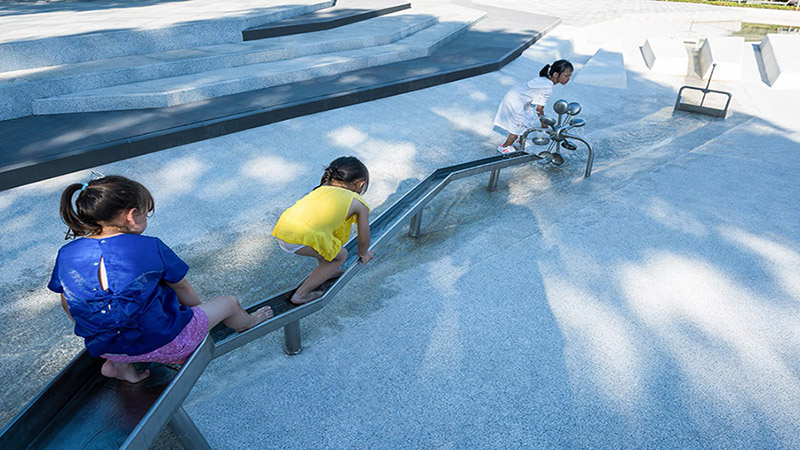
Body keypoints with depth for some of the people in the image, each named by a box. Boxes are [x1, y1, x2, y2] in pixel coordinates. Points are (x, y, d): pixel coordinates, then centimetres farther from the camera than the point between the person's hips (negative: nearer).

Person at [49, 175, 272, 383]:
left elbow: (68, 305, 7)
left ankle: (118, 364, 24)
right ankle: (248, 323, 45)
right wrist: (200, 311, 16)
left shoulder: (67, 254, -7)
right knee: (229, 303, 15)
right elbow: (182, 289, -5)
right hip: (162, 342, -5)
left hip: (102, 348, 5)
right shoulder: (151, 248, -19)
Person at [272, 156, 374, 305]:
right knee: (340, 255, 19)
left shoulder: (322, 188, 30)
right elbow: (364, 240, 24)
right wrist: (363, 254, 47)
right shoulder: (360, 204, 14)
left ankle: (323, 269, 43)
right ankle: (301, 294, 19)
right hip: (302, 239, -7)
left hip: (281, 228, 7)